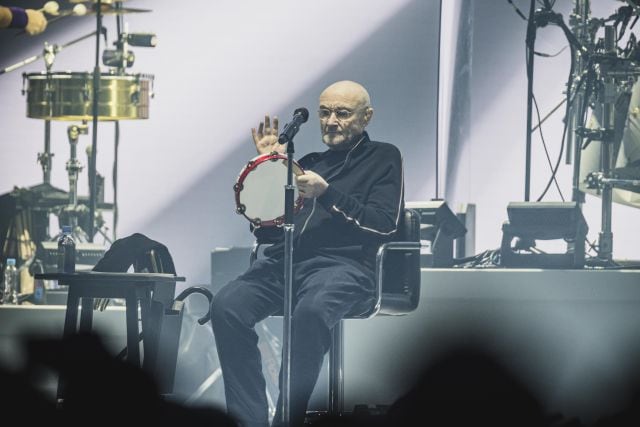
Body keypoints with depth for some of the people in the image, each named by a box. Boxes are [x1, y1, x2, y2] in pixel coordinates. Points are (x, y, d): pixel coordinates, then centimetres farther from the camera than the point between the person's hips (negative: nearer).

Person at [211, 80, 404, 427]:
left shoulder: (383, 158, 14)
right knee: (226, 306, -26)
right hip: (284, 260, 5)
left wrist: (326, 194, -11)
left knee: (310, 311, -40)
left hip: (342, 265, -5)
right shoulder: (309, 163, 28)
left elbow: (384, 225, -2)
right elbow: (264, 228, 24)